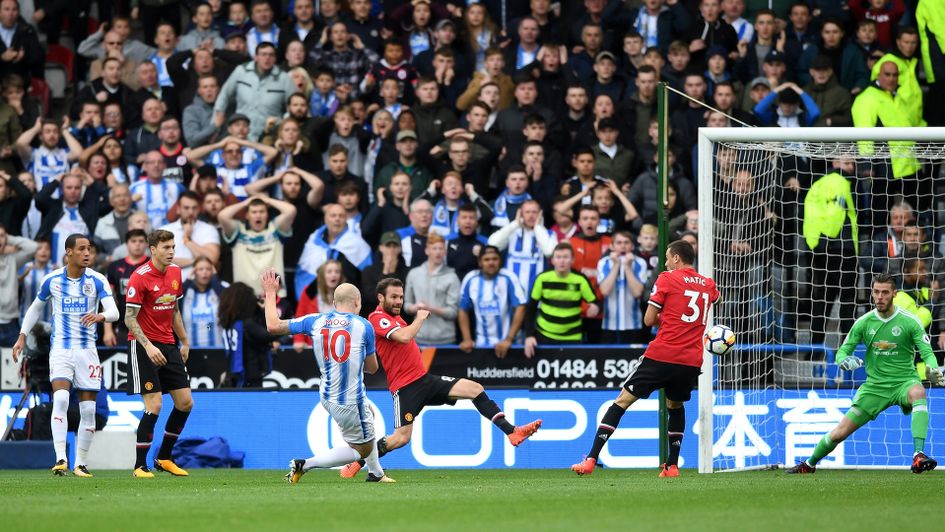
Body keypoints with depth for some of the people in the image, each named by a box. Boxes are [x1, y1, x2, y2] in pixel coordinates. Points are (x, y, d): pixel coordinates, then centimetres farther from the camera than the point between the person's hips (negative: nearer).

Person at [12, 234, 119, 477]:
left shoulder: (97, 281, -4)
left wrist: (100, 316, -37)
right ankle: (60, 459, -26)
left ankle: (81, 464, 13)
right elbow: (35, 308, 16)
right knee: (60, 398, -22)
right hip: (60, 348, -1)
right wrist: (22, 336, 11)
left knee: (88, 409, 1)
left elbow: (114, 311, -16)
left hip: (87, 349, 1)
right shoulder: (52, 280, 0)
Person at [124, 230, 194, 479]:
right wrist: (148, 346, -25)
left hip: (168, 345, 7)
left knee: (185, 403, 4)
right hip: (144, 345, -7)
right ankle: (140, 466, -4)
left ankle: (164, 458, 19)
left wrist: (185, 341, 18)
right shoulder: (140, 277, -15)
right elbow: (130, 318, -16)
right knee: (154, 405, -13)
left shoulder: (175, 272, 7)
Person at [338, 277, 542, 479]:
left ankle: (512, 431, -6)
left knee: (475, 389, -4)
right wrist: (420, 318, -10)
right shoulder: (377, 318, -12)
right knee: (401, 438, -15)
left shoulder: (394, 318, 19)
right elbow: (404, 337, -26)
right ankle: (355, 463, 4)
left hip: (424, 379, 9)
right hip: (405, 387, -9)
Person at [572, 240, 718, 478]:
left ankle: (591, 460, -6)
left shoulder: (667, 279, -1)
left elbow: (649, 320, -2)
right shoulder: (708, 285, 14)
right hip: (692, 360, 5)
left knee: (622, 401, 0)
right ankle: (672, 465, 17)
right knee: (675, 406, 27)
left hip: (662, 355, -5)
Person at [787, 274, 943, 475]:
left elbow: (927, 353, -10)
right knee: (839, 433, 0)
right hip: (874, 386, 3)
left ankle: (919, 456, -45)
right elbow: (842, 352, 4)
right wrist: (845, 362, -21)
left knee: (918, 392, -40)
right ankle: (809, 464, 30)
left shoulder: (909, 322, -8)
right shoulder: (864, 322, -1)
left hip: (904, 382, -3)